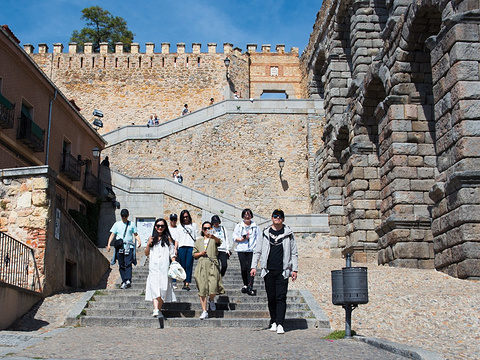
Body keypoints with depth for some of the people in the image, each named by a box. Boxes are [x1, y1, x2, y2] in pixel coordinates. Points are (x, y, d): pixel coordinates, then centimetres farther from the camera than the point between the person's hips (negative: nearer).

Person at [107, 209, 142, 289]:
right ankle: (124, 281, 9)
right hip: (119, 247, 2)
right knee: (121, 265, 3)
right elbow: (112, 234, 10)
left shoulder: (131, 224, 12)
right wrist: (109, 244, -2)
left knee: (128, 264, -16)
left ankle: (128, 280, -25)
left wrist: (139, 241, -7)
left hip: (129, 247, -2)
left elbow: (136, 234, 13)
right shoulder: (117, 224, 13)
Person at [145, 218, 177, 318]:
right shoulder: (152, 238, 14)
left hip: (164, 266, -1)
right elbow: (146, 253, 15)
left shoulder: (167, 238, 8)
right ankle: (156, 310, -24)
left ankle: (159, 310, 7)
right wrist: (148, 244, -2)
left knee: (163, 288, -2)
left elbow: (172, 254, 6)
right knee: (154, 287, -14)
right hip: (153, 267, 1)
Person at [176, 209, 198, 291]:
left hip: (191, 247, -1)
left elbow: (196, 237, 14)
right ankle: (184, 282, 8)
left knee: (189, 265, -11)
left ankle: (187, 284, -15)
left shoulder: (193, 225, 17)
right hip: (182, 247, 1)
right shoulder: (180, 226, 16)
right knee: (183, 266, -1)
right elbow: (177, 239, 13)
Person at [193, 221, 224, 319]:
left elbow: (219, 241, -16)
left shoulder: (214, 239, 10)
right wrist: (201, 253, -2)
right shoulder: (199, 240, 20)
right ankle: (204, 312, 2)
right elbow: (194, 254, 20)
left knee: (213, 287, -15)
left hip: (212, 265, -2)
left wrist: (213, 237, -38)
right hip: (202, 265, 3)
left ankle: (211, 300, 18)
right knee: (202, 289, -3)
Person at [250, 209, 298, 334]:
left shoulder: (288, 233, 7)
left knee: (281, 297, -8)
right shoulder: (266, 233, 10)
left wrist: (294, 269, 1)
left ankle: (280, 324, -9)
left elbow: (294, 253, 9)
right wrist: (253, 266, 4)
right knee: (271, 298, 6)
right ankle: (274, 322, 18)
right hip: (268, 270, 2)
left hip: (283, 271, -2)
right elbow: (258, 251, 13)